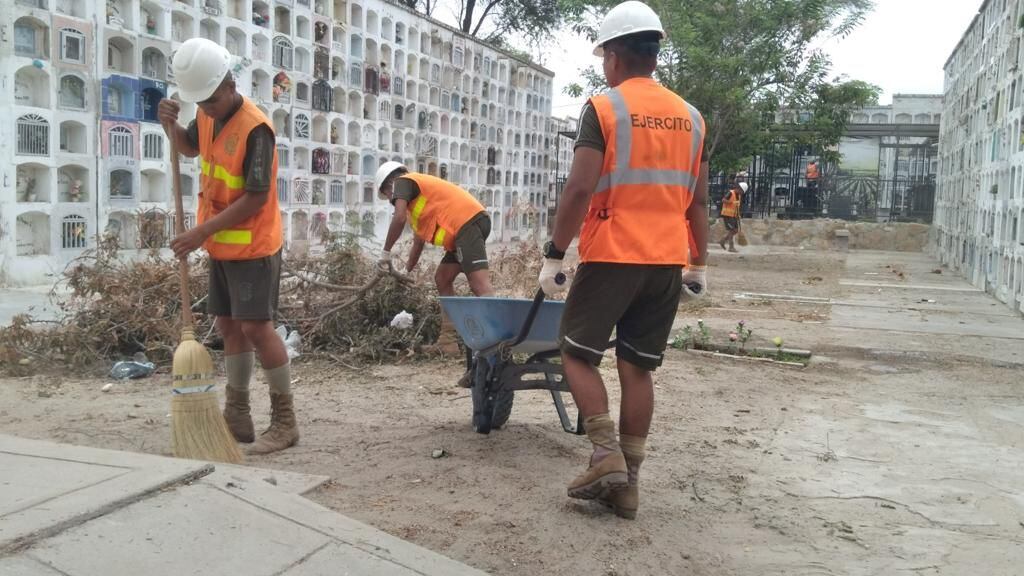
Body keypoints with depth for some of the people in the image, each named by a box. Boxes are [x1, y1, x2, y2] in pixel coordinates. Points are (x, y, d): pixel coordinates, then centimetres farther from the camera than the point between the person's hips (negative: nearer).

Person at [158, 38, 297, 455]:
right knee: (229, 326, 12)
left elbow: (256, 199, -23)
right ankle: (238, 416, 23)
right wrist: (170, 125, 3)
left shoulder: (255, 128, -21)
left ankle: (285, 420, 4)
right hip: (222, 246, 9)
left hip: (252, 247, -9)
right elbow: (189, 148, 26)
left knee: (256, 328, -9)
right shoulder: (207, 116, 5)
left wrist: (202, 231, -23)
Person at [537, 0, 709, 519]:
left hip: (612, 257, -5)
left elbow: (580, 189, -14)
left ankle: (607, 456, -3)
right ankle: (627, 482, 13)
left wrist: (554, 254, -7)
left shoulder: (604, 108, -6)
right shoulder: (690, 116, 11)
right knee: (638, 368, 10)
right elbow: (698, 200, 13)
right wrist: (698, 264, 19)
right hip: (668, 262, 6)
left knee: (577, 354, 8)